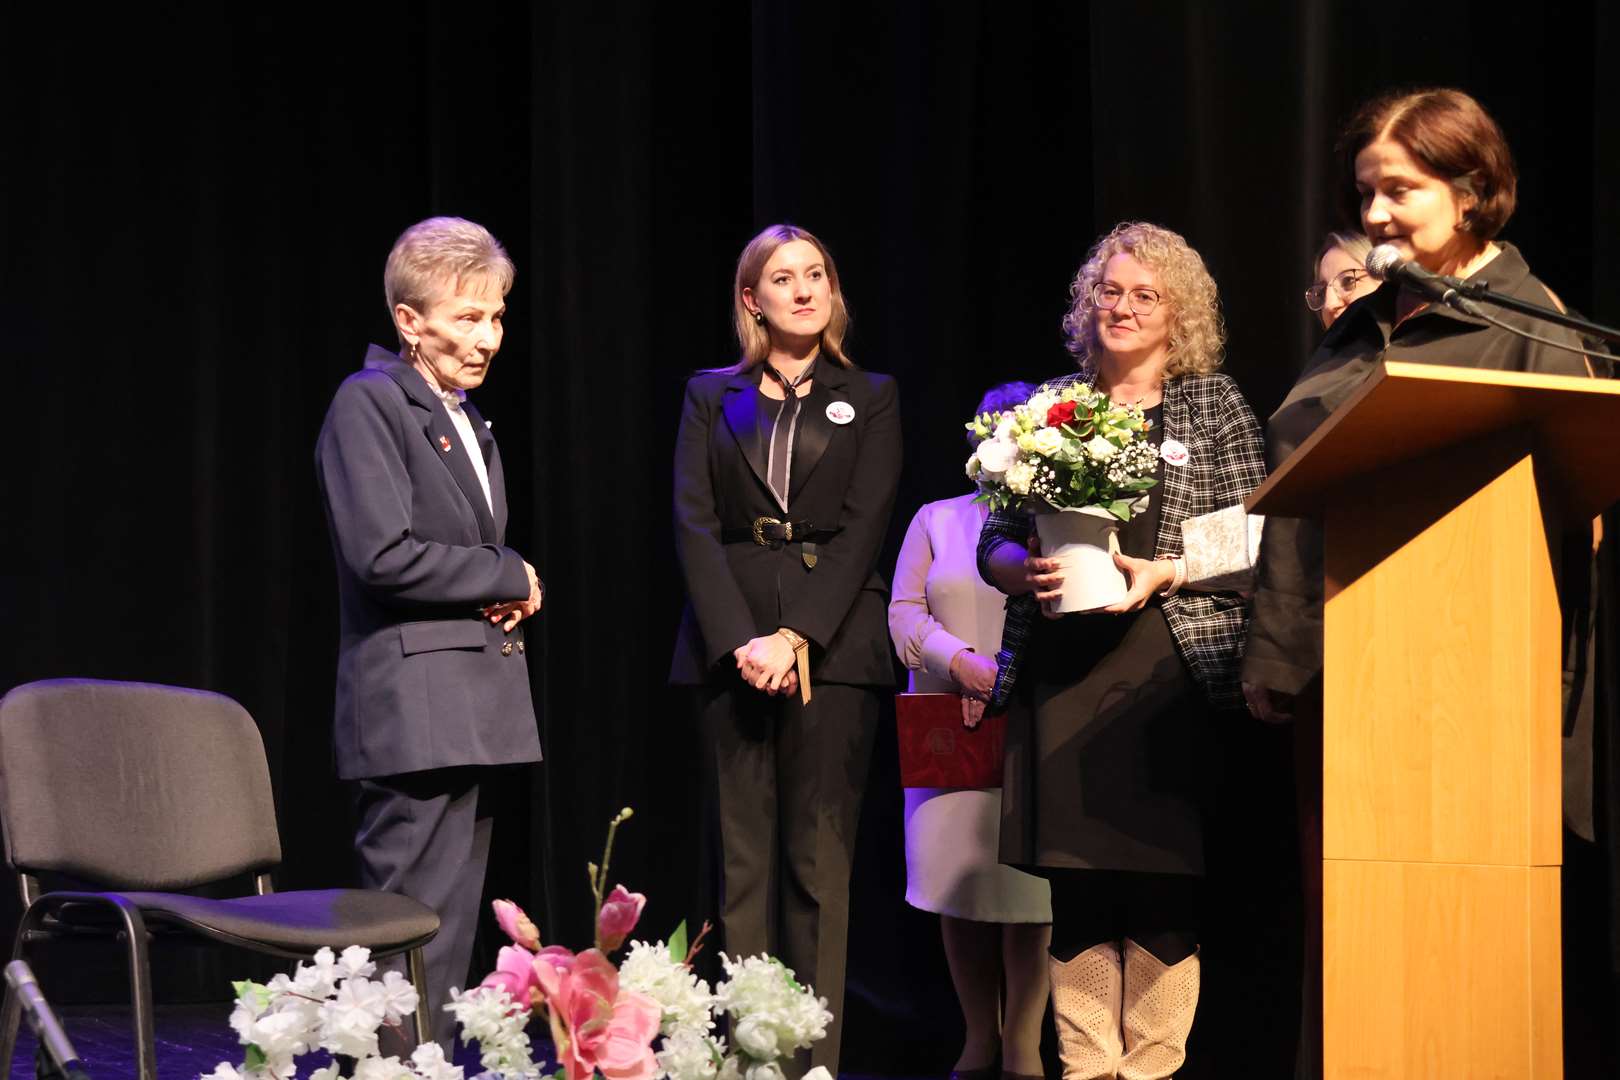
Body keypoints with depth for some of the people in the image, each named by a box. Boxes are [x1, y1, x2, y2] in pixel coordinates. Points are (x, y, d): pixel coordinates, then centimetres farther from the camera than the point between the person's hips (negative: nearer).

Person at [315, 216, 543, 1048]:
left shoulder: (465, 417, 20)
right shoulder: (369, 402, -8)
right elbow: (382, 553, -20)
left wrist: (505, 600, 8)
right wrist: (509, 577, -10)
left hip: (473, 710, 9)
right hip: (414, 710, -9)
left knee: (451, 933, 10)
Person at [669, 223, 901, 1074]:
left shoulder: (869, 397, 10)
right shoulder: (711, 396, 12)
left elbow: (864, 526, -1)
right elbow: (693, 523, 2)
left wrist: (796, 636, -13)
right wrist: (740, 640, -11)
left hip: (833, 645, -1)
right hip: (731, 644, 1)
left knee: (819, 864, -3)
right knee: (745, 862, 1)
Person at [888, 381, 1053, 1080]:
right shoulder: (936, 521, 17)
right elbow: (905, 613, 7)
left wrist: (1009, 678, -15)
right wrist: (962, 663, -11)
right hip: (947, 730, 2)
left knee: (1028, 890, -8)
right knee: (957, 888, -1)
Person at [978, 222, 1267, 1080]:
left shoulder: (1215, 404, 9)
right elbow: (993, 541, 15)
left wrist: (1161, 573, -11)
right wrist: (1025, 571, -7)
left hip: (1173, 666, -2)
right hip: (1061, 667, 2)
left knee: (1161, 867, -6)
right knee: (1073, 873, 0)